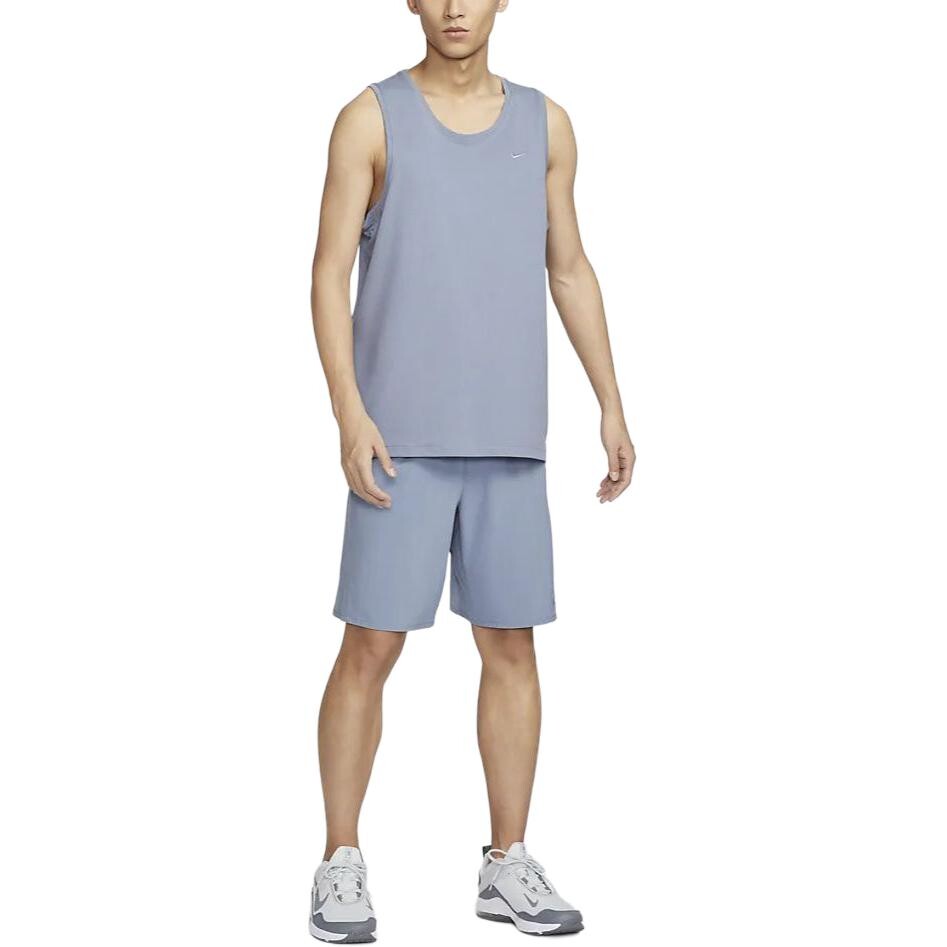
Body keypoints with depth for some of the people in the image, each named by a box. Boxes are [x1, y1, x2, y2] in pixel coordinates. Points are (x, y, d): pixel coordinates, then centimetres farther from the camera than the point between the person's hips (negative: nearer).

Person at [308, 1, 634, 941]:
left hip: (507, 434, 3)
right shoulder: (369, 117, -1)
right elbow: (329, 276, -5)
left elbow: (570, 271, 14)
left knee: (510, 644, 4)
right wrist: (349, 415, -17)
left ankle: (509, 866, 15)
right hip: (401, 433, -3)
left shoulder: (544, 123, 10)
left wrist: (612, 407, 7)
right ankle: (342, 866, 9)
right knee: (371, 647, -4)